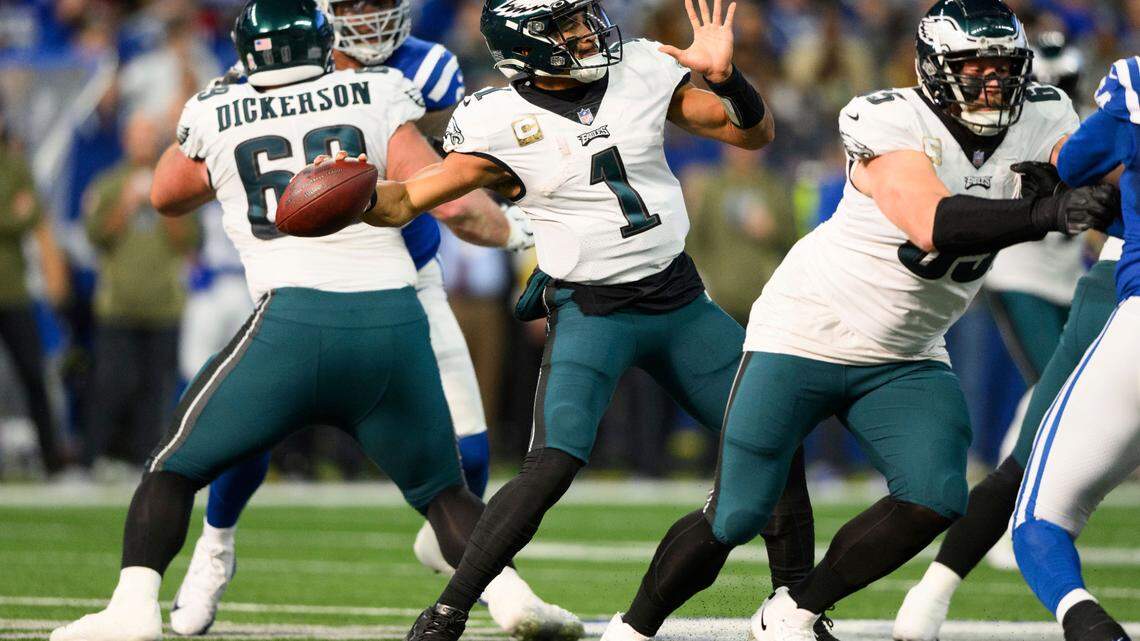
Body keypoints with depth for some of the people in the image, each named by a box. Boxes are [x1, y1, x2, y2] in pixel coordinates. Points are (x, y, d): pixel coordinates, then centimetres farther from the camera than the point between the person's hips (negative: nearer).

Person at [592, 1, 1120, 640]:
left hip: (905, 360, 5)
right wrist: (1045, 213, -50)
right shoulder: (894, 126, -25)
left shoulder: (1042, 121, -5)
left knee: (936, 500, -16)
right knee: (735, 517, -5)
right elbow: (933, 226, -39)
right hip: (805, 337, -5)